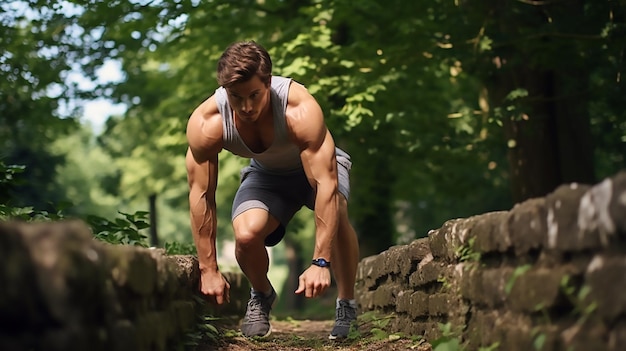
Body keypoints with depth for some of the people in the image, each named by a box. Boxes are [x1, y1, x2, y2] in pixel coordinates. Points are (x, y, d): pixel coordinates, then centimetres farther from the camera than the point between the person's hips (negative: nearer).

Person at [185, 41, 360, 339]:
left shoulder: (301, 110, -40)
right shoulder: (205, 123, -30)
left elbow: (326, 185, -41)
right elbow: (200, 195, -22)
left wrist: (321, 262, -45)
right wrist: (208, 270, -21)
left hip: (317, 162, -2)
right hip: (266, 173, 2)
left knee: (335, 211, -35)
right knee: (246, 235, -27)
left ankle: (347, 306, -12)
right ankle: (261, 296, 9)